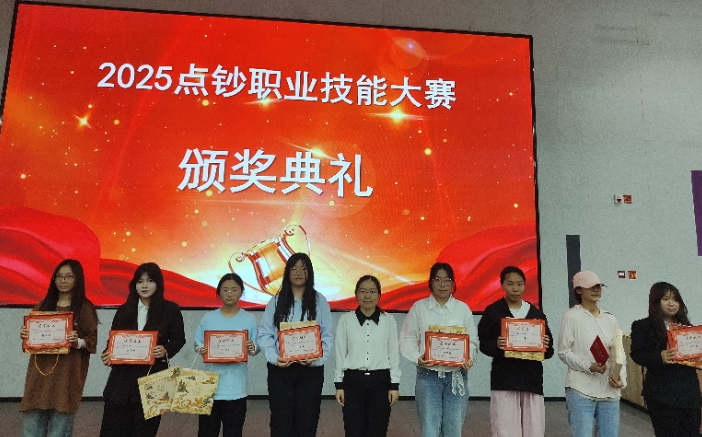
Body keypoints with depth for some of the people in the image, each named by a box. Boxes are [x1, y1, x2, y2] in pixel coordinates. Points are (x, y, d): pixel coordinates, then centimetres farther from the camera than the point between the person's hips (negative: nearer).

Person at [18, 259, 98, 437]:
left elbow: (93, 341, -3)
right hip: (39, 372, 4)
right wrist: (24, 335, -1)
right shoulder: (43, 305, 13)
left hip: (67, 375, -4)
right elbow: (32, 336, 20)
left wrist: (78, 342, -22)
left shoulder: (85, 308, -1)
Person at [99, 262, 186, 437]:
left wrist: (166, 351, -16)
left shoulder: (170, 309, -2)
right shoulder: (124, 310, 7)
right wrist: (108, 354, -9)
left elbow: (178, 339, 2)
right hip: (122, 376, 3)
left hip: (153, 376, -2)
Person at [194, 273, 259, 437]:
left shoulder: (249, 319, -1)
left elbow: (255, 349, 1)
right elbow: (198, 345, 4)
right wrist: (201, 350, -17)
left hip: (236, 386, 0)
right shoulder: (208, 318, 1)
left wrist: (252, 348, -20)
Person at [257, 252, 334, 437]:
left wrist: (317, 358, -17)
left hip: (311, 369, 0)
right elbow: (265, 333, 0)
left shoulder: (319, 301, 2)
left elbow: (327, 335, -2)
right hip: (280, 368, 1)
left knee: (307, 420, 7)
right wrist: (274, 358, -15)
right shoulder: (276, 300, 4)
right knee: (281, 419, 7)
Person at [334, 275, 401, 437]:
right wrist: (339, 384, 2)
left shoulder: (388, 320, -1)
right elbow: (340, 354, 2)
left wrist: (394, 385, 1)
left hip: (380, 381, 1)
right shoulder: (346, 319, -2)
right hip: (353, 380, 0)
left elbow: (394, 354, 3)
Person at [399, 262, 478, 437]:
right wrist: (417, 358, -15)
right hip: (428, 375, -1)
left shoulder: (462, 308, 7)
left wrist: (469, 358, -11)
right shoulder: (419, 307, 3)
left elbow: (472, 340, 8)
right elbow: (408, 339, 2)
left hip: (456, 376, 2)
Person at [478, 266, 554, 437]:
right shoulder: (492, 311, 2)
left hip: (532, 379, 3)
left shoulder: (536, 313, 11)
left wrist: (546, 346, -8)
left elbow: (549, 352, 14)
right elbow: (483, 343, 0)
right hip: (503, 380, -3)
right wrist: (496, 345, -19)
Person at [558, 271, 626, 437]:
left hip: (609, 390, 5)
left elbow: (618, 354, 12)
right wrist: (589, 366, -18)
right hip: (581, 390, -5)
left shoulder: (610, 319, 12)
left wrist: (621, 377, -4)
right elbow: (564, 352, -6)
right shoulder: (572, 316, -4)